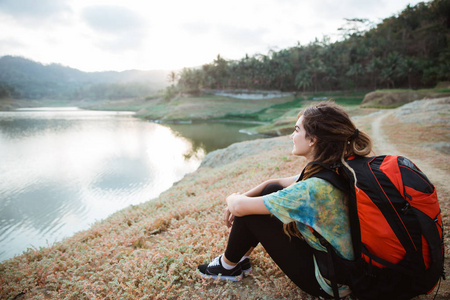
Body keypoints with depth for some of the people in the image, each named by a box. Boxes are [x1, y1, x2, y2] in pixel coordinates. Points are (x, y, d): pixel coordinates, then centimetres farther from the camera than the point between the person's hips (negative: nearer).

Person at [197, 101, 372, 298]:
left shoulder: (313, 188, -34)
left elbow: (239, 207, -25)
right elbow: (275, 183, 7)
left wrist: (233, 199, -2)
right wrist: (240, 199, -2)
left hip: (327, 284, -8)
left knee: (248, 213, -9)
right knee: (271, 190, 4)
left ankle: (228, 266, 19)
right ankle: (241, 257, 20)